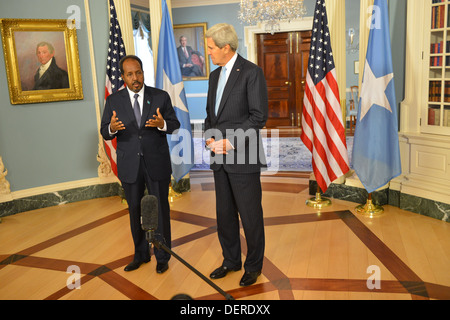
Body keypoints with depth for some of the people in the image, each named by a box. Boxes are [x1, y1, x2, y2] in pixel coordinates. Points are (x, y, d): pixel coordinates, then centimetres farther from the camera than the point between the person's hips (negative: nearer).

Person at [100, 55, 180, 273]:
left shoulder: (161, 96, -2)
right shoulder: (114, 100, 1)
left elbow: (175, 125, -2)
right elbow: (104, 132, 1)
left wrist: (162, 124, -25)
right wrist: (112, 128, -23)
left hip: (157, 163, -1)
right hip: (129, 165, 2)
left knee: (160, 209, 5)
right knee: (135, 210, 13)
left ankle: (162, 256, 21)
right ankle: (141, 254, 31)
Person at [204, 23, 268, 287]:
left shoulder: (252, 72, -9)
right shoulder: (215, 75, 14)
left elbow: (259, 116, -15)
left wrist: (230, 142, -17)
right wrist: (210, 138, 0)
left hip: (243, 158, -7)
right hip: (220, 157, 7)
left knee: (250, 214, 4)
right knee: (224, 213, 15)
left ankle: (254, 265, 23)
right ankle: (231, 260, 32)